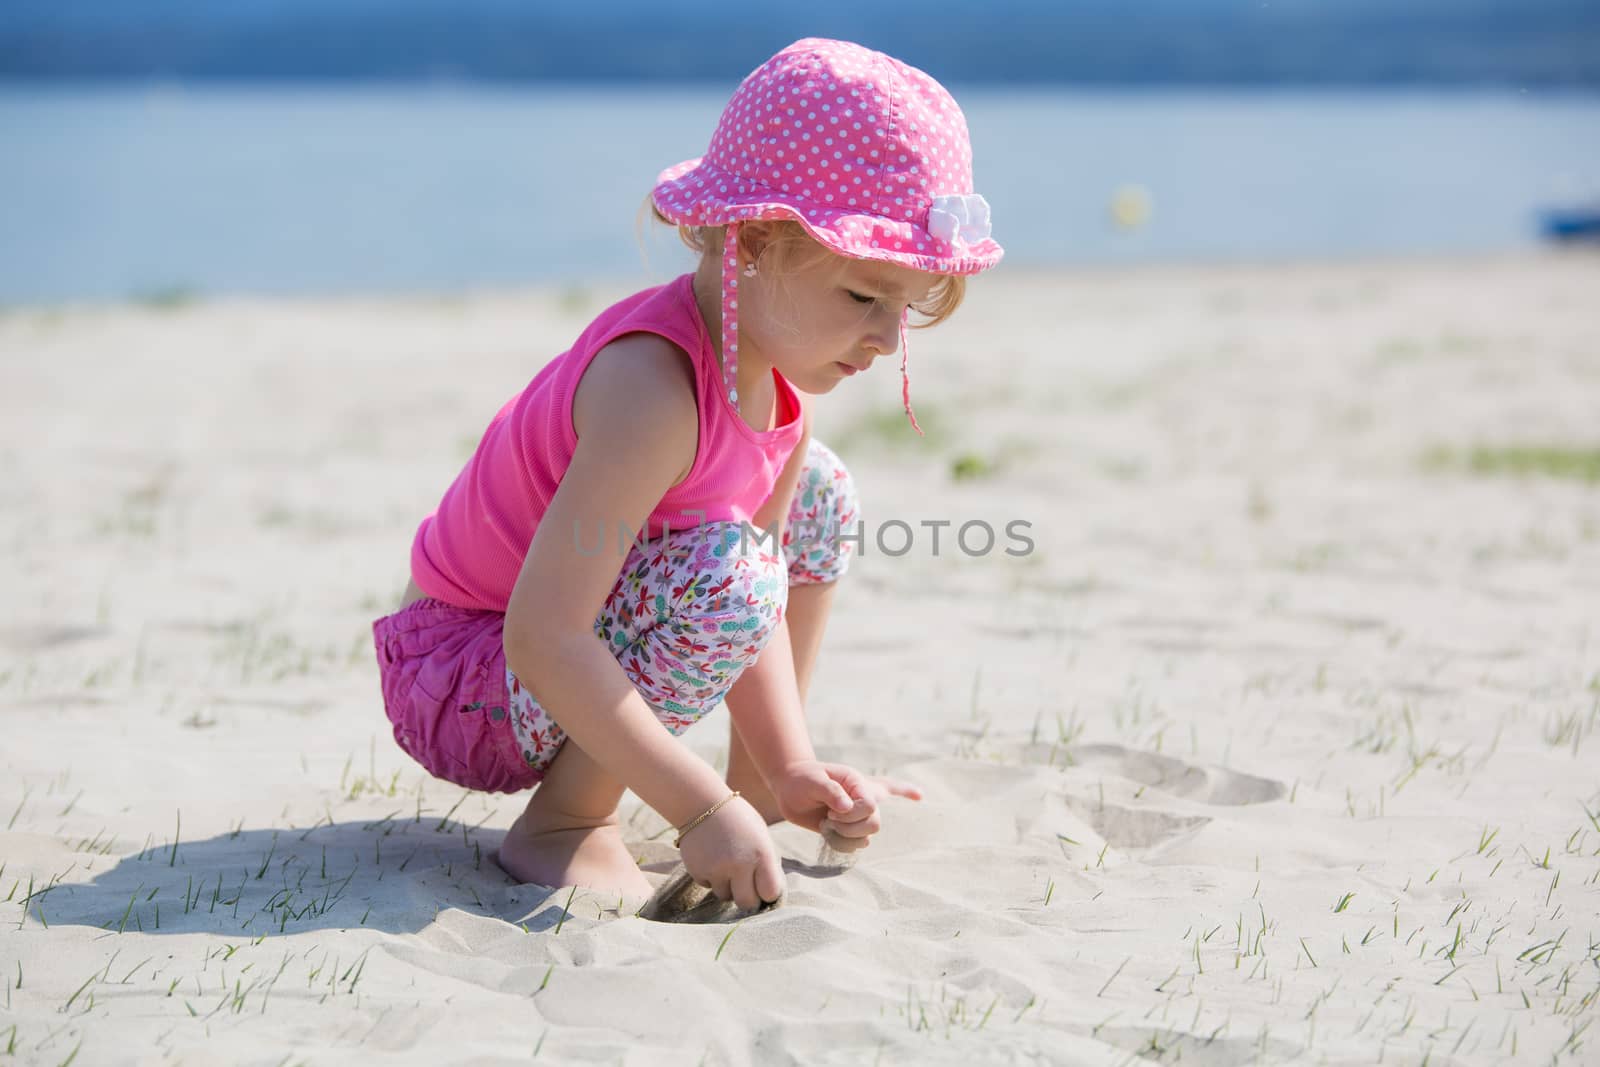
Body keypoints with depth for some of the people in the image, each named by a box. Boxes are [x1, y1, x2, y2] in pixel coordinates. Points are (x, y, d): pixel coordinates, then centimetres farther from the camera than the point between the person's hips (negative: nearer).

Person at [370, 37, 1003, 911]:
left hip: (576, 660, 9)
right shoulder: (653, 390, -32)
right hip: (456, 685, -9)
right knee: (720, 571, -32)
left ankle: (760, 795, 18)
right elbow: (543, 638, -37)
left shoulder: (774, 375, -3)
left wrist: (788, 767, -11)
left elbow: (751, 612, 1)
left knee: (815, 494, 12)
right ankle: (561, 826, -14)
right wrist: (700, 810, -35)